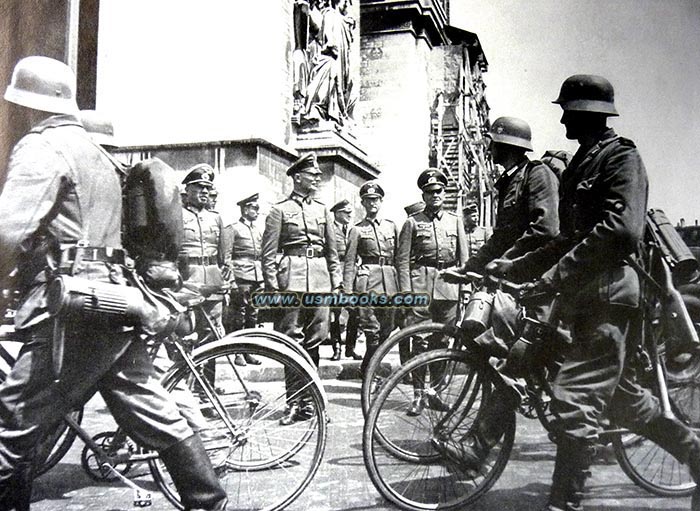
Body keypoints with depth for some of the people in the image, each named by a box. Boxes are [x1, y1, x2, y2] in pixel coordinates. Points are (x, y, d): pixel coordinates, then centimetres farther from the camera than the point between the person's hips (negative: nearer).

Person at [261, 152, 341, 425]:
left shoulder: (322, 210, 16)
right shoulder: (279, 210, 3)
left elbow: (332, 251, 18)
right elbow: (268, 254, -1)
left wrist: (337, 283, 11)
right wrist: (272, 287, -8)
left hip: (320, 280, 4)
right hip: (292, 278, -4)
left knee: (314, 342, 6)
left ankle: (308, 399, 18)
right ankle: (295, 403, 6)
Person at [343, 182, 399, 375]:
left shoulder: (391, 226, 15)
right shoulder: (357, 229, 6)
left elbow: (398, 257, 16)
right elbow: (349, 262, 1)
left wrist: (401, 285, 10)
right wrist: (347, 291, -6)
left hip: (389, 280, 4)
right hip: (367, 280, -4)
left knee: (386, 331, 5)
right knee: (372, 331, -8)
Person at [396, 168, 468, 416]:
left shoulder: (455, 221, 15)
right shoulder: (412, 222, 6)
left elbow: (464, 258, 14)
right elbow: (402, 259, 1)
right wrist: (405, 291, -9)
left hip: (448, 286, 3)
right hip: (420, 285, -3)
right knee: (419, 341, -5)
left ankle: (434, 391, 19)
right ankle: (418, 394, 3)